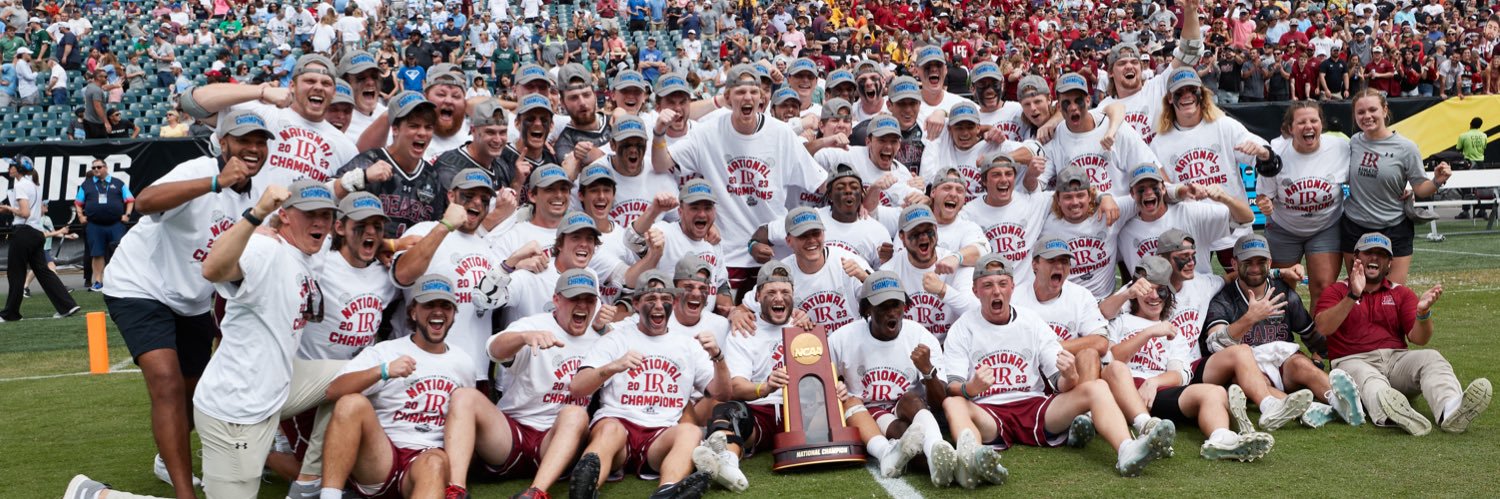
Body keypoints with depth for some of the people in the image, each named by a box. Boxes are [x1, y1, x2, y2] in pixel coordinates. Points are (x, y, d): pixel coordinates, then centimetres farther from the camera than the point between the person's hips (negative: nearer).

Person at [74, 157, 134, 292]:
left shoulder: (118, 184, 8)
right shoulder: (86, 185, 12)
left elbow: (130, 200, 9)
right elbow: (78, 202, 18)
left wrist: (127, 215, -2)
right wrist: (81, 216, 5)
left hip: (116, 224, -1)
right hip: (94, 226, 1)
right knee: (97, 254, 2)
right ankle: (98, 281, 7)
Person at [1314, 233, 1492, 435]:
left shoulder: (1402, 293, 21)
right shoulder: (1337, 291, 14)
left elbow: (1418, 338, 7)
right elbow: (1323, 328, -8)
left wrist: (1422, 312, -15)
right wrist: (1353, 295, -20)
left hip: (1397, 358, 3)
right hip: (1354, 361, -3)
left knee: (1431, 358, -27)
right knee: (1368, 378, -37)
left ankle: (1450, 412, -58)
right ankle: (1388, 413, -73)